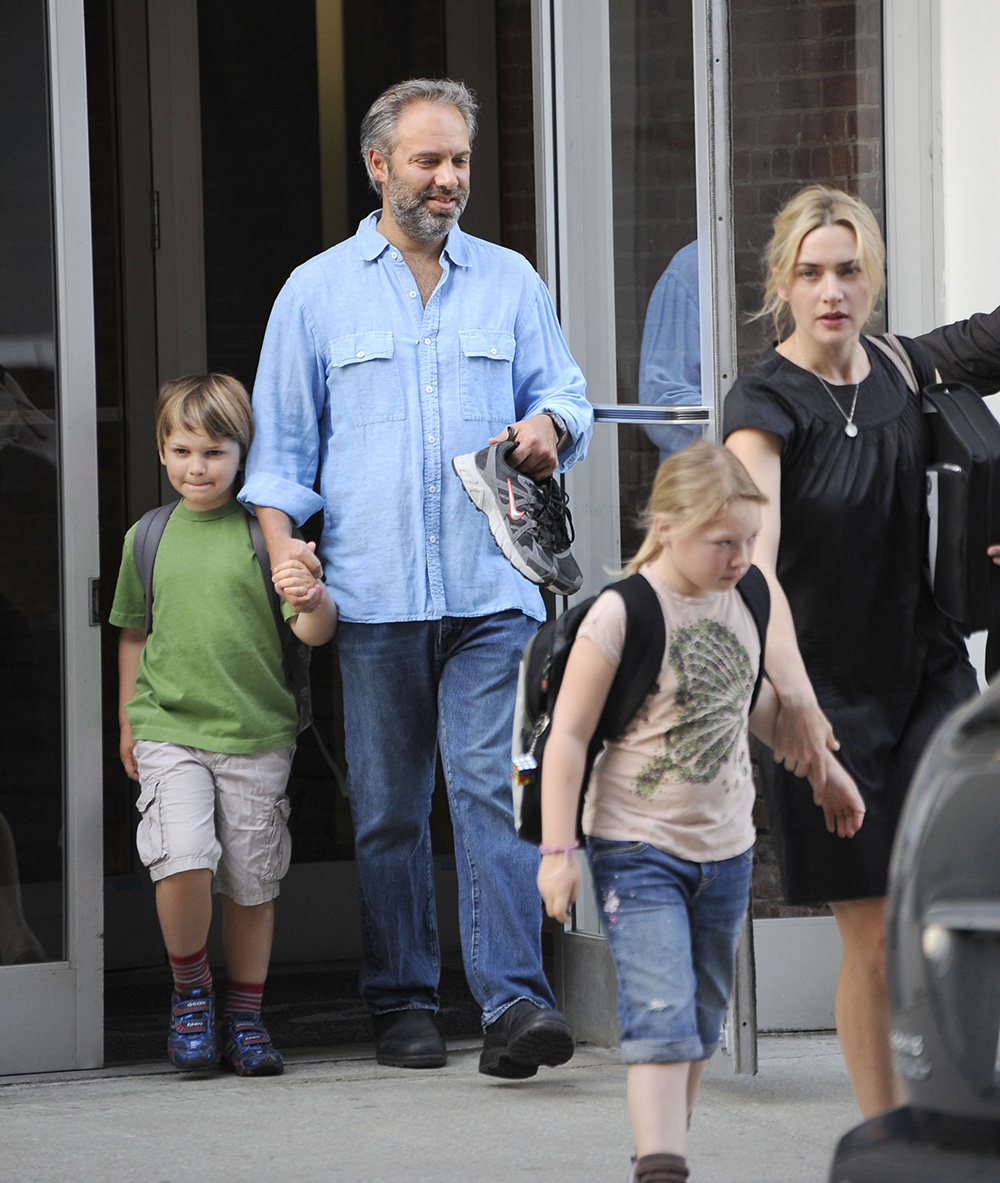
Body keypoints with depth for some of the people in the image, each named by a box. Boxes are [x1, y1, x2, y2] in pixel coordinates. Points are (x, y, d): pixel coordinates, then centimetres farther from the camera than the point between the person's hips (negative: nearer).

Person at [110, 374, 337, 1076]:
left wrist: (313, 599, -28)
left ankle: (246, 1017, 23)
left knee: (251, 884, 5)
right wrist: (128, 724, 21)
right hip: (169, 730, 1)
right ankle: (190, 992, 6)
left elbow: (316, 632, -6)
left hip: (257, 735, -1)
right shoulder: (148, 537, 7)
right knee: (183, 863, -18)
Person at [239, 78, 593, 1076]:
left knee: (494, 788, -11)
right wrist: (283, 544, -4)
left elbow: (563, 391, 18)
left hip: (491, 590, 0)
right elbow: (282, 440, 10)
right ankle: (402, 1005, 12)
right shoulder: (316, 291, 10)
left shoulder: (509, 281, 13)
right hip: (373, 593, 0)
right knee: (387, 807, 4)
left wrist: (548, 426, -6)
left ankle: (514, 1001, -17)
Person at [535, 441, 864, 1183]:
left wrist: (825, 771, 32)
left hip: (726, 847, 6)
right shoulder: (621, 613, -16)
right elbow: (568, 737, -13)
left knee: (702, 1022, 11)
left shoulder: (744, 601, 3)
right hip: (639, 849, -6)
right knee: (662, 1014, -17)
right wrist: (557, 851, -15)